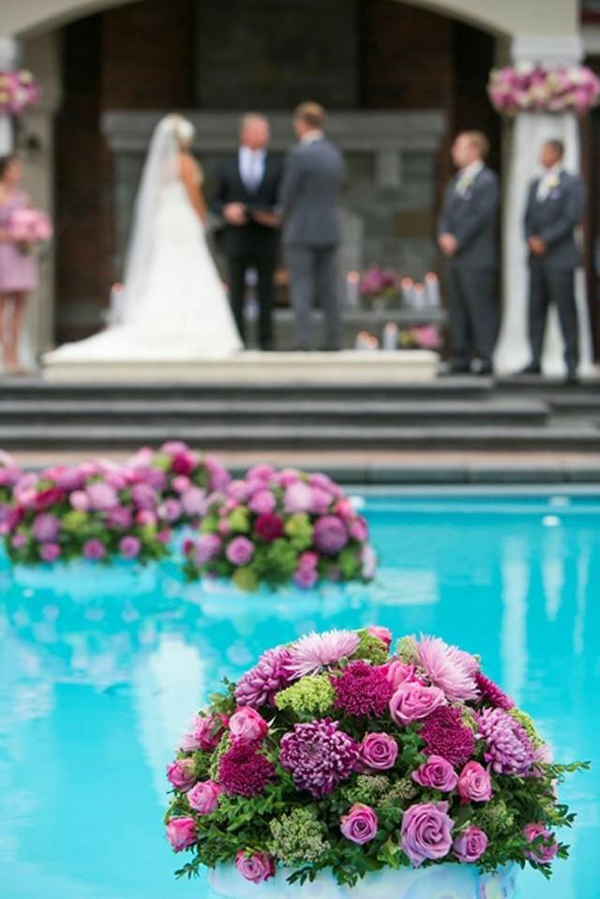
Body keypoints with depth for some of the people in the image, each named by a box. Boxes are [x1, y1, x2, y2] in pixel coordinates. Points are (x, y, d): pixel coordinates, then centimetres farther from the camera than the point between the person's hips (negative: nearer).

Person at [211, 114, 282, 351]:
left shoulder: (276, 167, 10)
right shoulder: (227, 167, 11)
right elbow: (216, 201, 11)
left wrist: (276, 215, -13)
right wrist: (227, 210, -10)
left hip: (265, 239, 0)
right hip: (237, 239, 0)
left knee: (266, 292, 1)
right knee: (236, 291, -1)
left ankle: (266, 340, 4)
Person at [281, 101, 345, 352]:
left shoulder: (300, 154, -13)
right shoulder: (335, 154, 9)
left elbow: (288, 195, -9)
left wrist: (287, 220, 10)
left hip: (302, 232, -6)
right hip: (329, 230, 6)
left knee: (302, 291, -6)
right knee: (329, 291, 8)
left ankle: (303, 342, -11)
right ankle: (334, 341, 7)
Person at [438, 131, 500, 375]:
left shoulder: (487, 181, -5)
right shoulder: (456, 181, 20)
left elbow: (481, 216, -13)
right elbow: (446, 214, 18)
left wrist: (457, 242, -12)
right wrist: (444, 235, -2)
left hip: (476, 257, -8)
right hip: (454, 257, 8)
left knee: (481, 309, -8)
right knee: (457, 309, 8)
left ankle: (486, 360, -8)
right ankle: (461, 359, 11)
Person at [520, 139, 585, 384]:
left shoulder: (573, 184, -2)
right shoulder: (535, 185, 18)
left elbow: (572, 218, -11)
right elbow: (528, 219, 16)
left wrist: (544, 240, -14)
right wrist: (531, 240, -3)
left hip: (560, 259, -6)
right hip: (537, 258, 6)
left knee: (566, 310, -7)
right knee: (536, 310, 4)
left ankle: (571, 363, -6)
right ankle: (535, 361, 7)